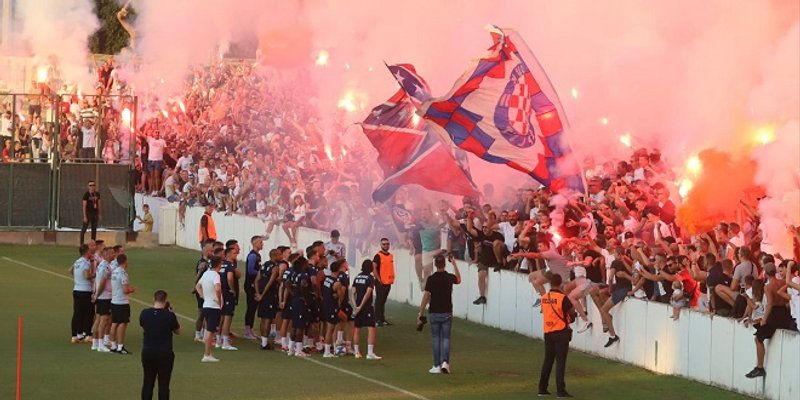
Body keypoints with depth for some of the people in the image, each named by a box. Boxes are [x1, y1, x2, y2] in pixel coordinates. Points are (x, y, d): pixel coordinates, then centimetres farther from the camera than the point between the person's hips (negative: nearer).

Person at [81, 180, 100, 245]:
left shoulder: (97, 194, 7)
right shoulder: (86, 194, -8)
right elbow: (84, 206, -10)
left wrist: (99, 214, 11)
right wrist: (85, 216, -14)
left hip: (95, 214, 5)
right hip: (88, 214, -5)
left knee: (94, 230, 9)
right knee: (84, 229, -4)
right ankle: (81, 243, -1)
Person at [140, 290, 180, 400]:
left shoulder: (144, 313, -4)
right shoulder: (169, 315, -13)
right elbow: (178, 331, 2)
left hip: (147, 351, 3)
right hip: (165, 353, -3)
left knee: (147, 382, 12)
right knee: (163, 383, 2)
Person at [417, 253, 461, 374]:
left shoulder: (431, 279, -11)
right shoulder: (450, 277, -4)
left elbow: (426, 297, -11)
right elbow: (458, 280, 22)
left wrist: (420, 314, -5)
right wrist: (454, 264, 28)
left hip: (434, 313, -1)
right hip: (447, 313, 1)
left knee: (436, 339, 9)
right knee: (446, 338, 5)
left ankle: (437, 366, 10)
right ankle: (445, 362, -13)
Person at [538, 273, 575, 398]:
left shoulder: (544, 298, 2)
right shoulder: (563, 298, -13)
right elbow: (571, 311, -4)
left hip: (548, 333, 5)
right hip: (561, 332, -5)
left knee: (548, 360, 14)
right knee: (560, 361, -3)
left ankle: (542, 388, 17)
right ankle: (560, 390, -7)